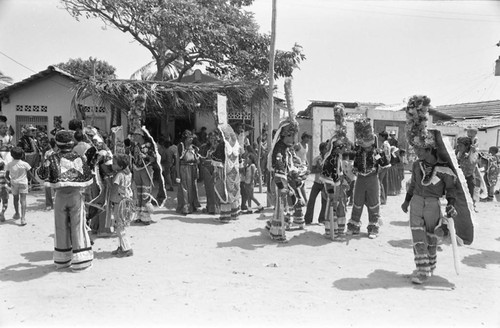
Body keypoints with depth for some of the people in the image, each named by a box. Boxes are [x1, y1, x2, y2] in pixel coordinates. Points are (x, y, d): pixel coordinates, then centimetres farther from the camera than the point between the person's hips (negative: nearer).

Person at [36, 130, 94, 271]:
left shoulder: (53, 158, -1)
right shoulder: (79, 158, 1)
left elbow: (42, 174, -6)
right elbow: (88, 179, 5)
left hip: (60, 194, 1)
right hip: (76, 194, -1)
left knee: (61, 227, 12)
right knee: (78, 227, 4)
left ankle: (62, 260, 24)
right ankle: (80, 260, 5)